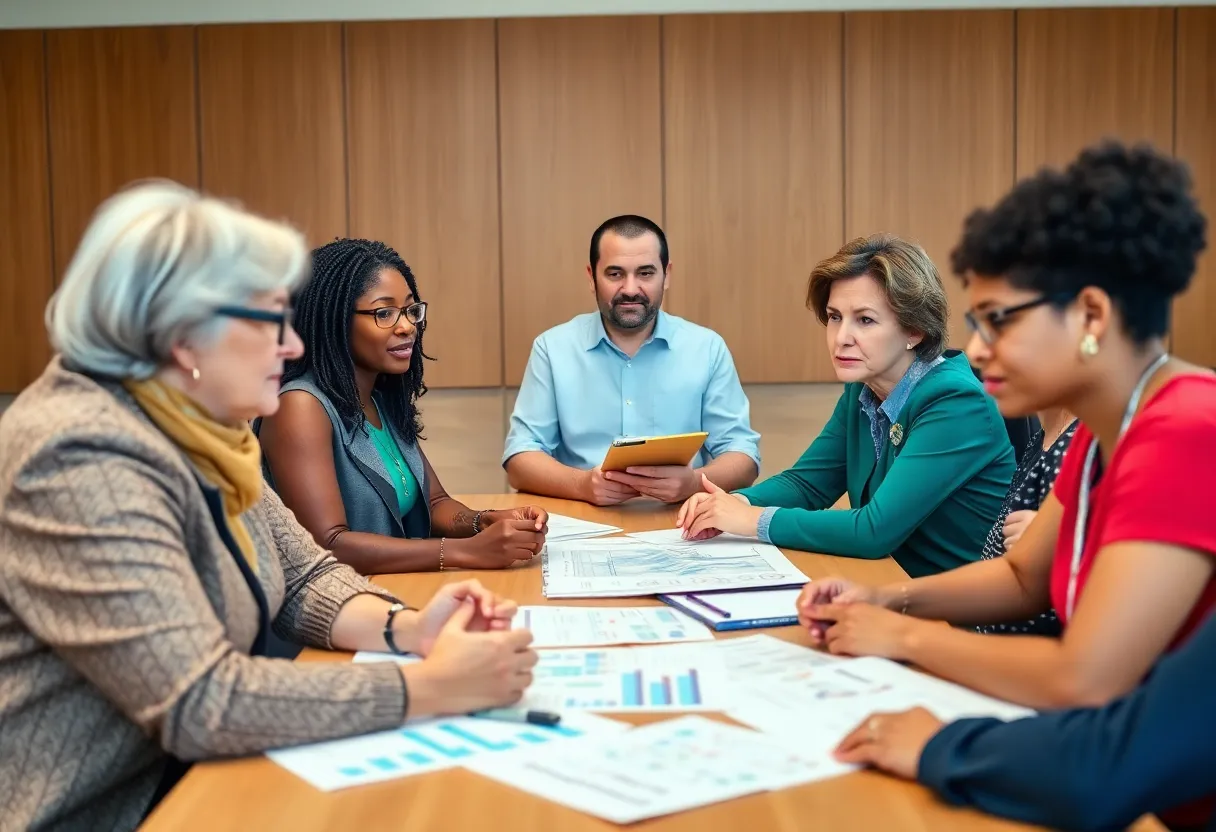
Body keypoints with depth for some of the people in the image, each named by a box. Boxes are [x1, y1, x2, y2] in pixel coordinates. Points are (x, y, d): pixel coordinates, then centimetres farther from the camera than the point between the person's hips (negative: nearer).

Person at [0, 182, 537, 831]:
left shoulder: (199, 431, 3)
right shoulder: (84, 459, -26)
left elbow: (304, 577, 7)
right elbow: (200, 704, -30)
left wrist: (407, 629, -12)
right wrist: (432, 688, -27)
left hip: (187, 774, 8)